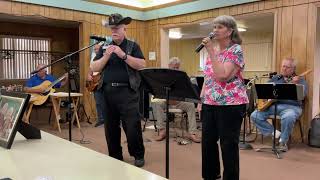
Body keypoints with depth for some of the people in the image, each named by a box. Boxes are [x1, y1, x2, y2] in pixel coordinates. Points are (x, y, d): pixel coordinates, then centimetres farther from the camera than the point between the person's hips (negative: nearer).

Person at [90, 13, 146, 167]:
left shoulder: (132, 46, 5)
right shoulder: (104, 47, 14)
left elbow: (142, 65, -9)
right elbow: (94, 68, 5)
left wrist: (123, 55, -17)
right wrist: (106, 56, -10)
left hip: (127, 91, -4)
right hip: (108, 91, 4)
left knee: (132, 126, -4)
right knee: (111, 126, 10)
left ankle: (138, 155, 16)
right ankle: (115, 156, 26)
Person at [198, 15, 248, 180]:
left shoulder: (236, 50, -10)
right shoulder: (212, 50, 12)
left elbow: (222, 75, -24)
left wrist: (211, 51, -21)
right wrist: (201, 100, 9)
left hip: (230, 104, -7)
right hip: (210, 103, 7)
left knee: (228, 145, 3)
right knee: (207, 142, 13)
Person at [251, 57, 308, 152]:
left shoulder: (300, 80, 7)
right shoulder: (275, 78, 20)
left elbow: (302, 95, -11)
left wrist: (296, 84, -28)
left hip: (291, 106, -4)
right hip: (272, 105, 4)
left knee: (288, 117, -38)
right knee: (255, 116, -16)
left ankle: (283, 141, -13)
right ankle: (274, 133, -2)